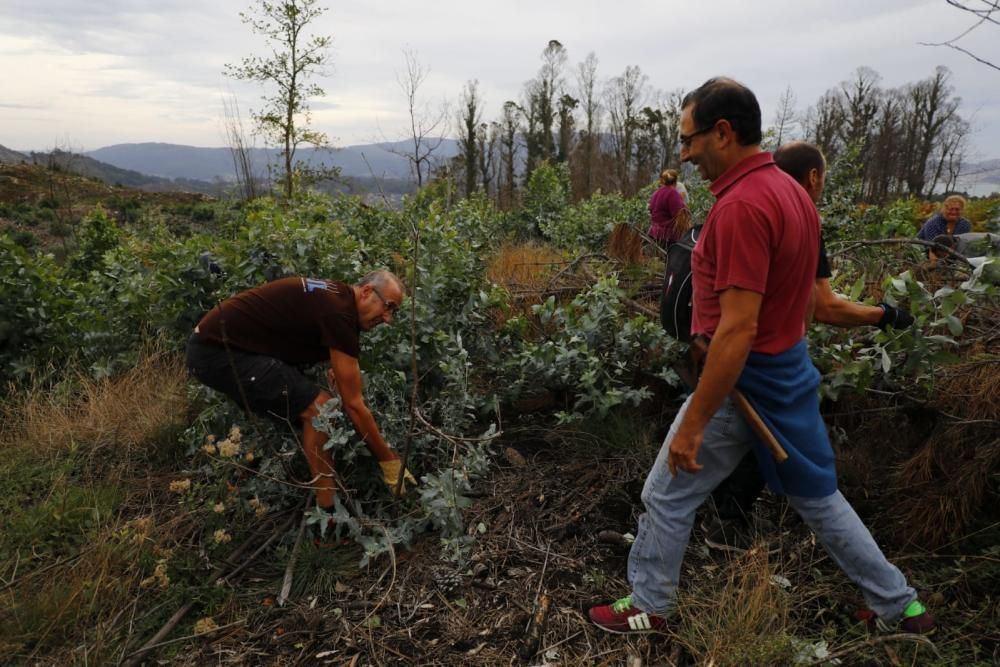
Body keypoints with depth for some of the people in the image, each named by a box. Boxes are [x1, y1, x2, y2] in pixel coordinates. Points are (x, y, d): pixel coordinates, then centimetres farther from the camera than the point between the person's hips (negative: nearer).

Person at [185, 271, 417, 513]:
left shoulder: (335, 295, 10)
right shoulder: (339, 312, -19)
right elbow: (353, 404, -16)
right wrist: (390, 462, -9)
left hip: (213, 342, 11)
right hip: (220, 351, -10)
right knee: (318, 408, -13)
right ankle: (327, 512, -5)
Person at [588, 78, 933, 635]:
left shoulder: (741, 205, -24)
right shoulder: (791, 190, 6)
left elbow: (737, 328, -28)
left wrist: (692, 424, -24)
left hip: (744, 381, -9)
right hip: (790, 372, 10)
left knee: (667, 496, 8)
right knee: (818, 495, 24)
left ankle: (649, 607, 27)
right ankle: (903, 605, 38)